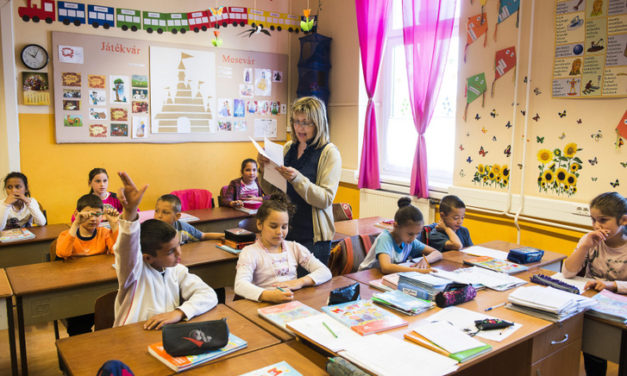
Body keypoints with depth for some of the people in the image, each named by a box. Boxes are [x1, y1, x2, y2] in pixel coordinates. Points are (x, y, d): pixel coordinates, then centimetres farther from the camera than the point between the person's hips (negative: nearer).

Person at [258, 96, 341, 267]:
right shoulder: (288, 147, 8)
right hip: (285, 230, 5)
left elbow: (326, 199, -16)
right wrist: (264, 168, -6)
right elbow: (270, 190, 13)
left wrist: (297, 178, -28)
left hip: (313, 237, -5)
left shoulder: (329, 153, -8)